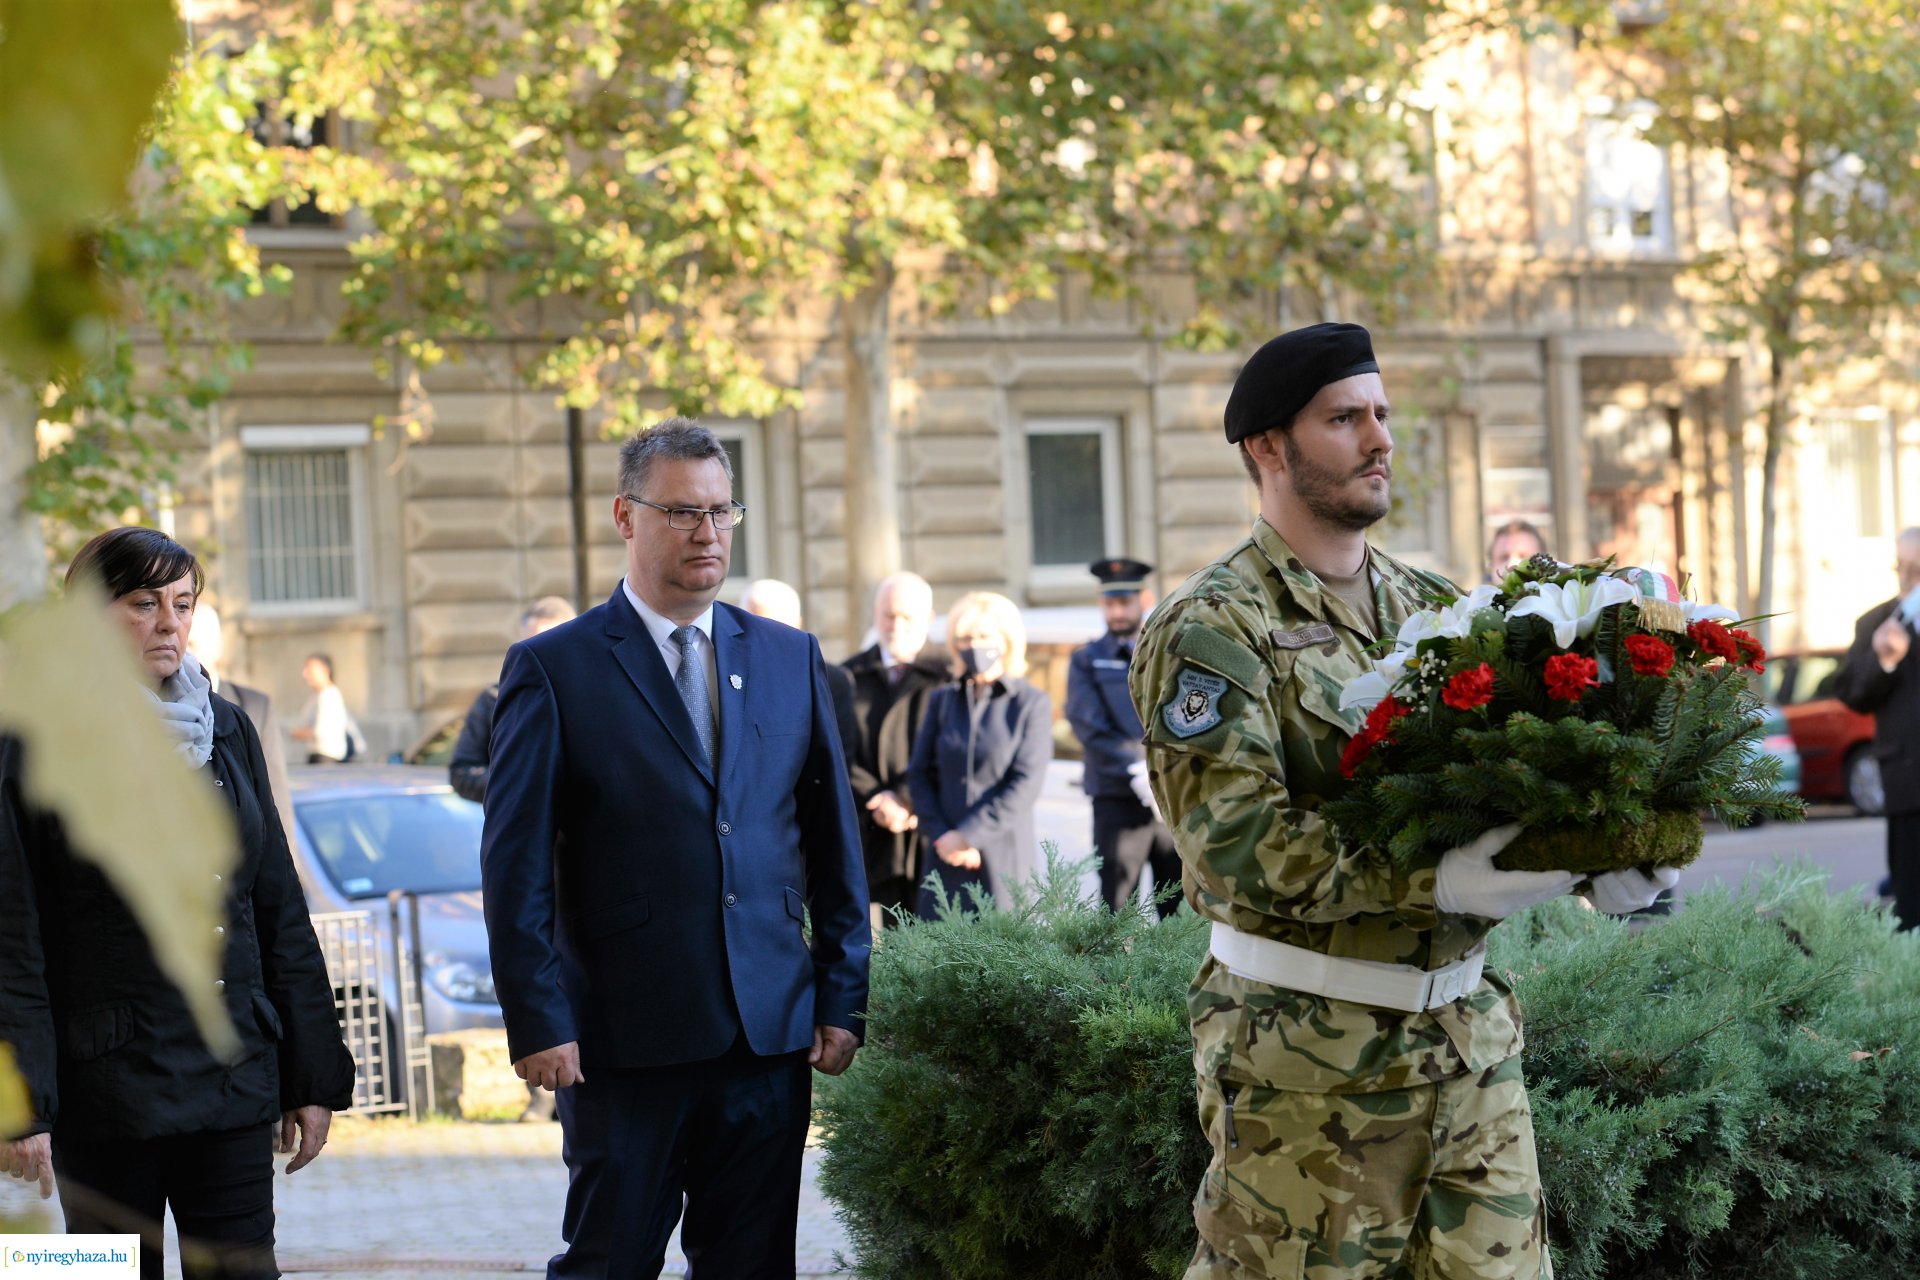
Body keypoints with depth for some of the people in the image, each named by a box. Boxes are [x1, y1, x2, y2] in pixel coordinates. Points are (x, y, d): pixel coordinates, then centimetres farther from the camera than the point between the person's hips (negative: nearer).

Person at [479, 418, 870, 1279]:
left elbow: (835, 846, 12)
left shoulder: (791, 659, 11)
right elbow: (516, 868, -4)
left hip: (771, 1035, 4)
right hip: (626, 1040, -3)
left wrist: (841, 1001, 6)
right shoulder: (552, 670, -1)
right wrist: (538, 1022, -10)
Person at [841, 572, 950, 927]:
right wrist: (876, 800, -10)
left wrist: (906, 797, -15)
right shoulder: (849, 678, 13)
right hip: (869, 840, 2)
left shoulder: (947, 676, 4)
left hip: (930, 841, -2)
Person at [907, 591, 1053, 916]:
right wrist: (941, 835, -6)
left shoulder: (1032, 703, 1)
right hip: (946, 857, 3)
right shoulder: (942, 700, 13)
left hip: (1003, 857, -3)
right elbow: (919, 773, 9)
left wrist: (968, 835, -11)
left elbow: (1027, 783, -7)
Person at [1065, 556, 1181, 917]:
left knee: (1180, 907, 2)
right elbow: (1089, 727, -3)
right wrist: (1138, 771, -15)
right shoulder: (1087, 661, 9)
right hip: (1118, 796, -2)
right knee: (1117, 905, -4)